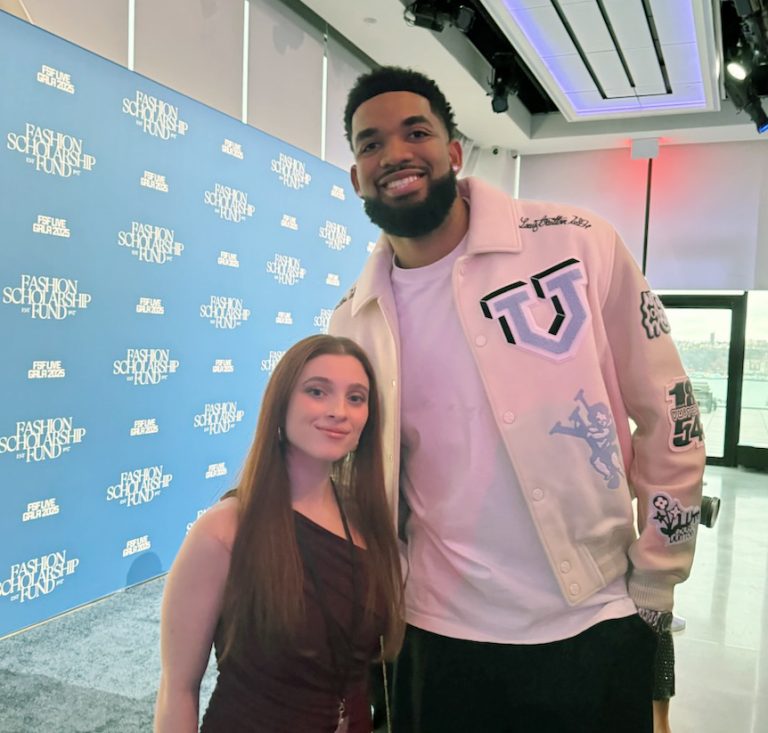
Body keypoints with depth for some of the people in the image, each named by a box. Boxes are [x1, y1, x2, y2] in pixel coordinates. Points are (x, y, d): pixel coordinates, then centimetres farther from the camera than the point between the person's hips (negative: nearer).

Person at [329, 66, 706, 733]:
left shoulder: (578, 246, -10)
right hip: (439, 638, 3)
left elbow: (668, 416, -4)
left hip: (593, 632, -2)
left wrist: (653, 590, -2)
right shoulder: (353, 322, -1)